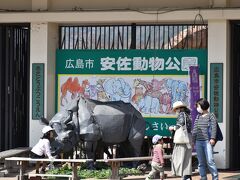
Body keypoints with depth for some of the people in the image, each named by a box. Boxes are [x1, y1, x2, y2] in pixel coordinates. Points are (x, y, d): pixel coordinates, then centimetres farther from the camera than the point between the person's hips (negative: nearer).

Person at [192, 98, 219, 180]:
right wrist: (193, 140, 15)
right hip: (198, 142, 5)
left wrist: (213, 138, -18)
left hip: (207, 141, -5)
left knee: (210, 161, -13)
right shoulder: (198, 117, 17)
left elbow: (214, 127, -7)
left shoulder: (211, 115, 2)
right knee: (201, 162, 5)